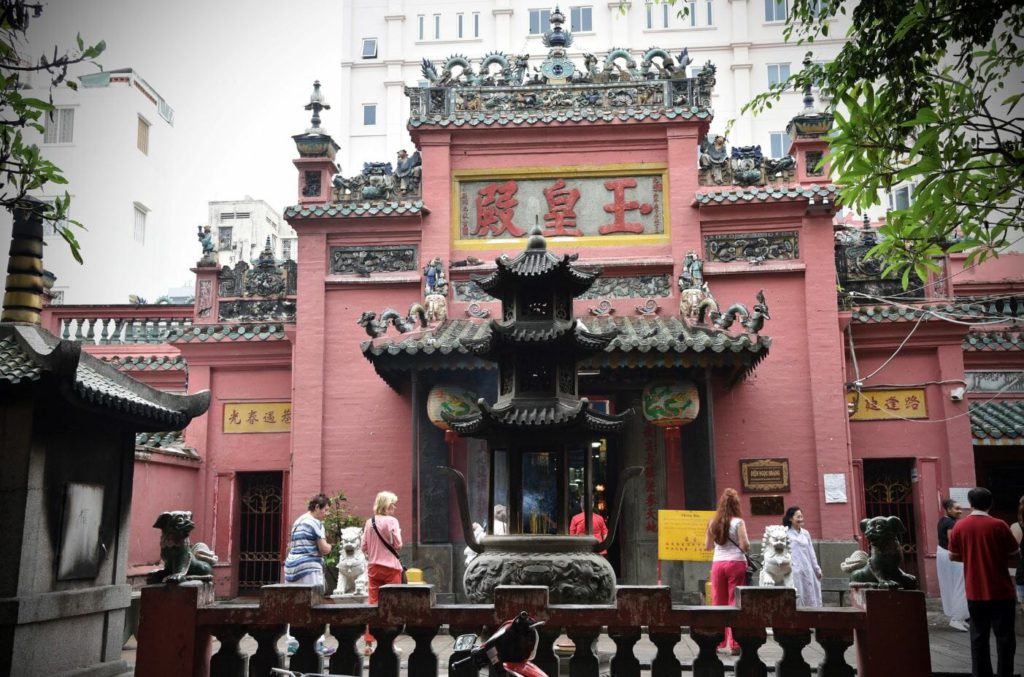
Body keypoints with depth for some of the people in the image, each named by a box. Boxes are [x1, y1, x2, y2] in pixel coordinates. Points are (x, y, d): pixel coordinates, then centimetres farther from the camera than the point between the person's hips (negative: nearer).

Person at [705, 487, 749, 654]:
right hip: (736, 563, -4)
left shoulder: (713, 522, 5)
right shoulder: (738, 522, -7)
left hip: (717, 563, 4)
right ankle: (735, 644, 1)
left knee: (718, 603, 11)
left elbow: (707, 546, 11)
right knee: (735, 603, 1)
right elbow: (745, 546, -13)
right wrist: (747, 544, 9)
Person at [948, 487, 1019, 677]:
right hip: (1001, 592, -3)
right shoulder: (998, 525, -11)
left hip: (975, 593, 3)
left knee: (978, 637, 12)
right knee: (1004, 637, 7)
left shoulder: (959, 526, -2)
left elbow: (953, 556, 8)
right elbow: (1015, 557, -2)